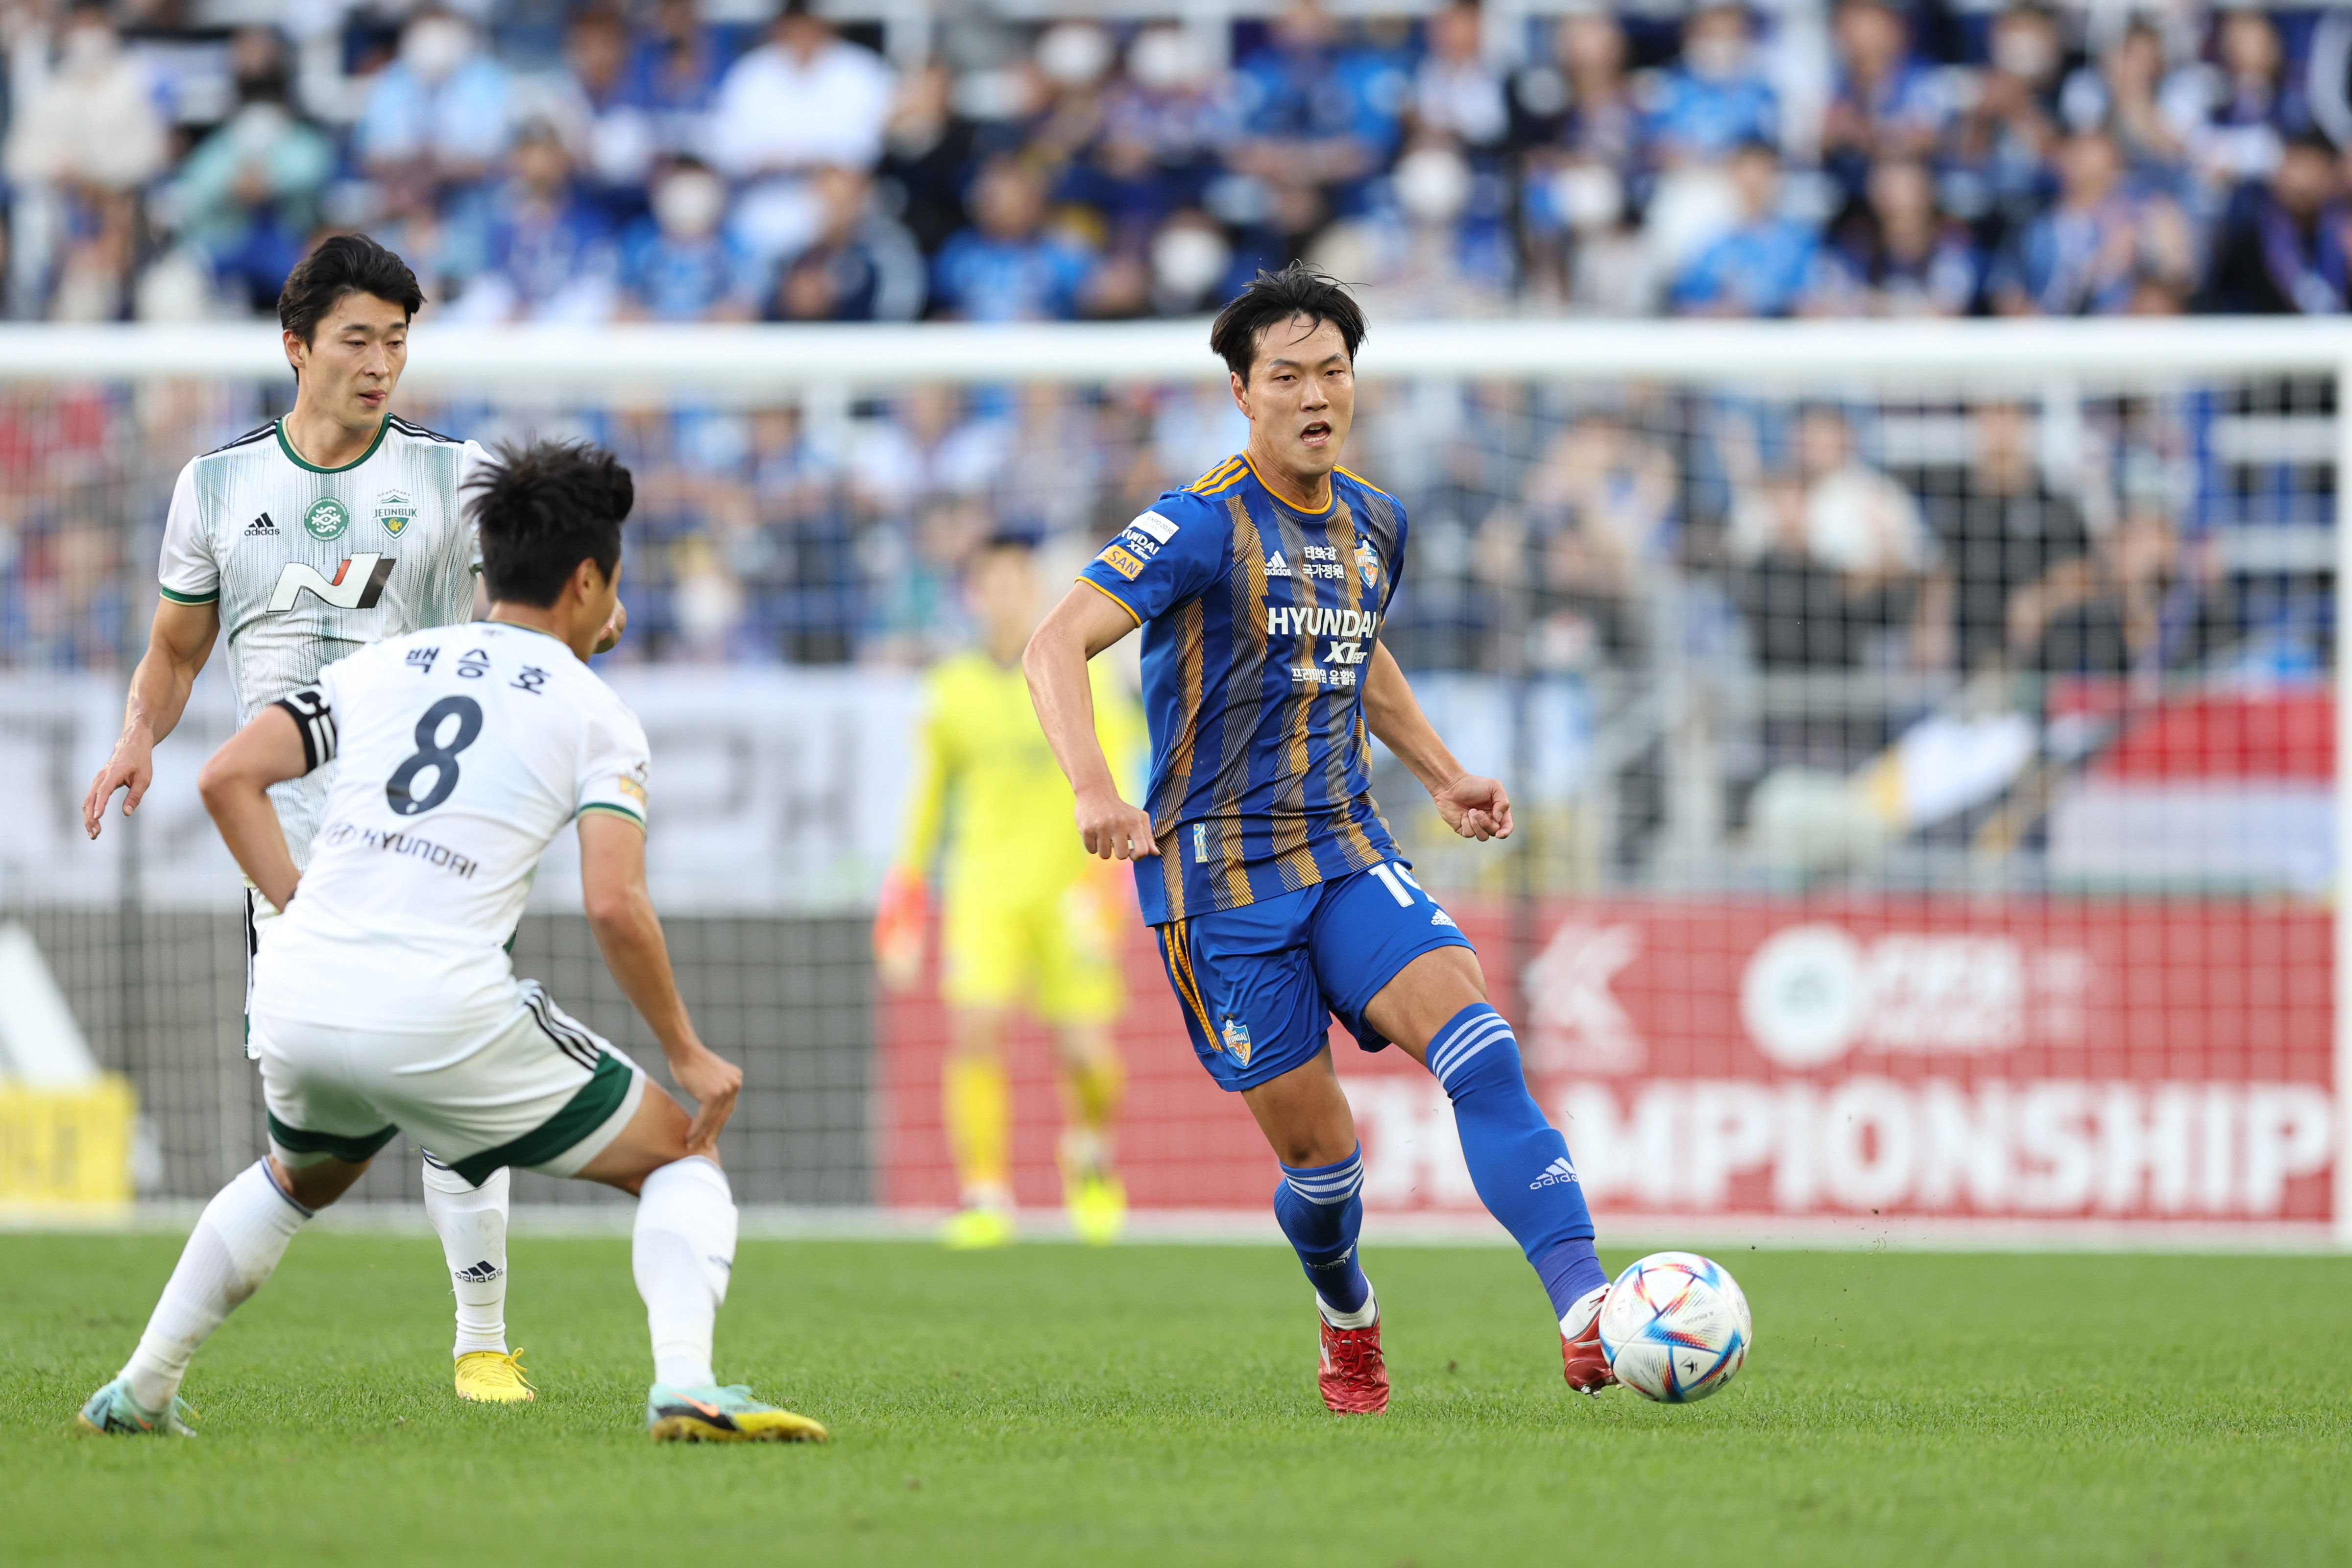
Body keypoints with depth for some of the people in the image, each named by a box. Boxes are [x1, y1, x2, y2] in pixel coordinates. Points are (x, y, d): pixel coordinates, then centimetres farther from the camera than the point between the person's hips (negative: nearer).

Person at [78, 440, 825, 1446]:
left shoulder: (381, 666, 17)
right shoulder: (595, 715, 5)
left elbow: (229, 777, 7)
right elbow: (614, 906, -7)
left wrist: (304, 911, 12)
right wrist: (687, 1056, 3)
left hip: (298, 997, 5)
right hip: (445, 1013, -5)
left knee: (301, 1179, 38)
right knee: (682, 1161, 10)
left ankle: (140, 1392, 35)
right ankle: (683, 1385, -13)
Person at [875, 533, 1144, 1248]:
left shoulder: (1080, 674, 2)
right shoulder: (952, 688, 10)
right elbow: (927, 793, 18)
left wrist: (1101, 870, -17)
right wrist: (907, 881, 14)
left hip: (1067, 890, -2)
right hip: (984, 887, 2)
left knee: (1087, 1054, -5)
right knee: (975, 1028, -17)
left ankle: (1090, 1160, 27)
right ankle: (985, 1197, -12)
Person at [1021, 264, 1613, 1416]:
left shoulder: (1372, 524, 9)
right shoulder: (1204, 524, -13)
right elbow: (1055, 645, -24)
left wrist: (1444, 776, 19)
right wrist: (1094, 789, -40)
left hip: (1346, 853, 5)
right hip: (1221, 877, -5)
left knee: (1481, 1052, -20)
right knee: (1320, 1156, -1)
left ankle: (1586, 1315, -30)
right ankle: (1348, 1322, 32)